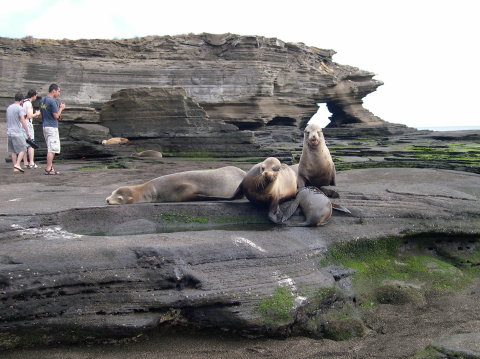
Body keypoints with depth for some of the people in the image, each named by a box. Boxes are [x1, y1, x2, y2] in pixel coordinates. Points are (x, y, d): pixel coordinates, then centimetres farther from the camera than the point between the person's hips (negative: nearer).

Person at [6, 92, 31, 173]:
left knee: (13, 151, 9)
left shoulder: (9, 108, 15)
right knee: (22, 150, 0)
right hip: (18, 132, -7)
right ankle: (17, 164, -14)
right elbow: (23, 121, -16)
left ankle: (15, 168, 8)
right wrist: (27, 132, -14)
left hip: (9, 132, 7)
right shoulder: (20, 108, -9)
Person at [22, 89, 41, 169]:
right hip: (28, 125, -9)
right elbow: (29, 116, -20)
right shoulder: (29, 103, -12)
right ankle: (32, 163, -9)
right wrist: (36, 114, -3)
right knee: (31, 145, -6)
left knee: (25, 145, 8)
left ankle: (25, 163, 8)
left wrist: (34, 115, 22)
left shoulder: (23, 103, 16)